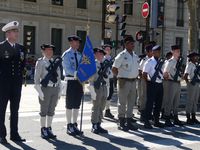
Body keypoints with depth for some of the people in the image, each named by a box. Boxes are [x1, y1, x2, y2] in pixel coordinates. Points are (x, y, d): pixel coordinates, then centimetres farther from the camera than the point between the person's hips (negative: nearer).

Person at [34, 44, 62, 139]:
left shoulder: (56, 62, 12)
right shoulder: (40, 62, -3)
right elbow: (36, 78, -7)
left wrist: (59, 90, 10)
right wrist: (40, 91, -13)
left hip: (55, 88, 5)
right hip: (45, 88, -5)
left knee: (51, 111, 10)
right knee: (44, 111, 3)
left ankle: (49, 129, 19)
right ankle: (43, 130, 12)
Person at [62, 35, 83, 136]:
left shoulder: (79, 55, 13)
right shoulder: (66, 54, -6)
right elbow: (67, 69, -16)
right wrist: (76, 73, -29)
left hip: (79, 81, 6)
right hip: (71, 81, -6)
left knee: (77, 105, 11)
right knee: (69, 105, 3)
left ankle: (74, 125, 21)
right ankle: (69, 126, 12)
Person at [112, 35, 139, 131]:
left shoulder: (135, 56, 11)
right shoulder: (121, 56, -10)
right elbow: (114, 69, -9)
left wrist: (136, 76, 11)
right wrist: (120, 77, -6)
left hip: (133, 81, 7)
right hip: (124, 81, -7)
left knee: (131, 102, 12)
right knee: (122, 102, 0)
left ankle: (129, 121, 22)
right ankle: (121, 123, 8)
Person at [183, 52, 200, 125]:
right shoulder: (190, 65, -13)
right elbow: (185, 76, -18)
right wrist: (188, 82, -8)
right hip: (192, 84, -8)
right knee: (190, 101, -3)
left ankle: (193, 117, 22)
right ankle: (188, 118, 4)